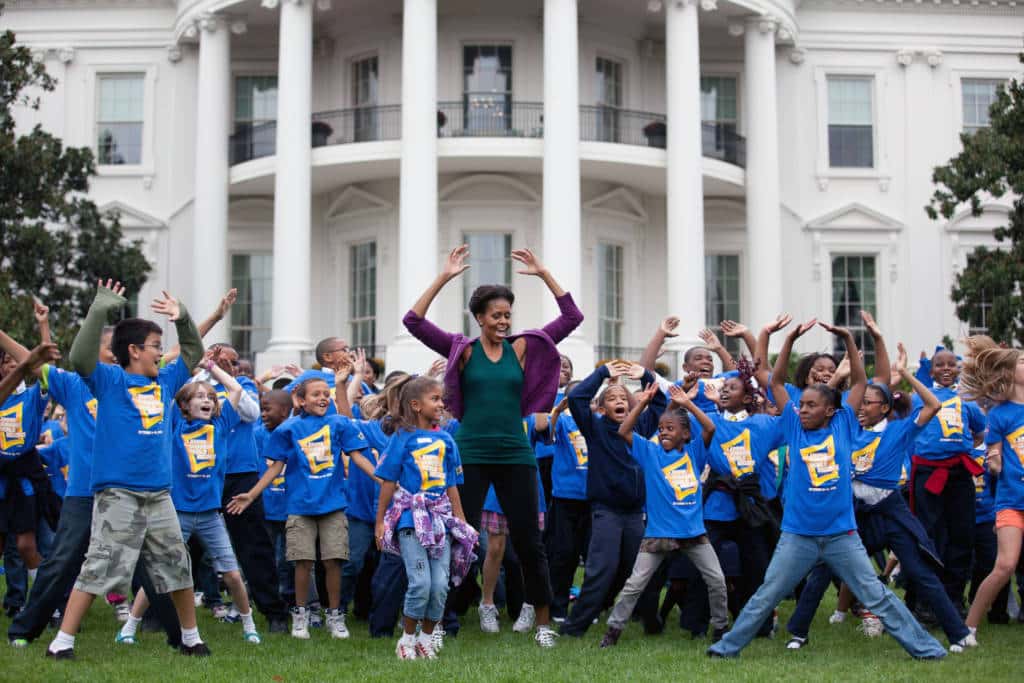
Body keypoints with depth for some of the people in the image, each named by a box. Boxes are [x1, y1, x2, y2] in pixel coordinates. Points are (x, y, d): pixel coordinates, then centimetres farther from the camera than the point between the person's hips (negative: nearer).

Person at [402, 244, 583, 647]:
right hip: (470, 455, -2)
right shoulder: (462, 350, 0)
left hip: (515, 455, 2)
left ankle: (543, 622, 18)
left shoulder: (523, 348, 5)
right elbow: (414, 322, -9)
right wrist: (444, 278, -13)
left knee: (528, 541, 7)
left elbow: (572, 317, 2)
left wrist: (543, 274, -4)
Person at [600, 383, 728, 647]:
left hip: (694, 531, 1)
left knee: (716, 579, 3)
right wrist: (642, 402, -10)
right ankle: (614, 628, 7)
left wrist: (687, 403, -12)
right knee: (635, 583, -1)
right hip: (658, 533, -1)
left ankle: (721, 626, 19)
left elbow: (709, 428, -11)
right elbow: (623, 432, -8)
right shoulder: (650, 452, 2)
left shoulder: (694, 452, 3)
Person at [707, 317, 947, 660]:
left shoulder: (842, 426, 3)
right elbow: (776, 381, 3)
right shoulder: (795, 428, 5)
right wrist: (790, 339, -4)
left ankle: (923, 646, 11)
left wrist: (848, 339, -3)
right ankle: (728, 645, 17)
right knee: (765, 597, 6)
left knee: (877, 596, 3)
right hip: (798, 535, 1)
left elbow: (860, 381, 4)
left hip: (841, 534, -1)